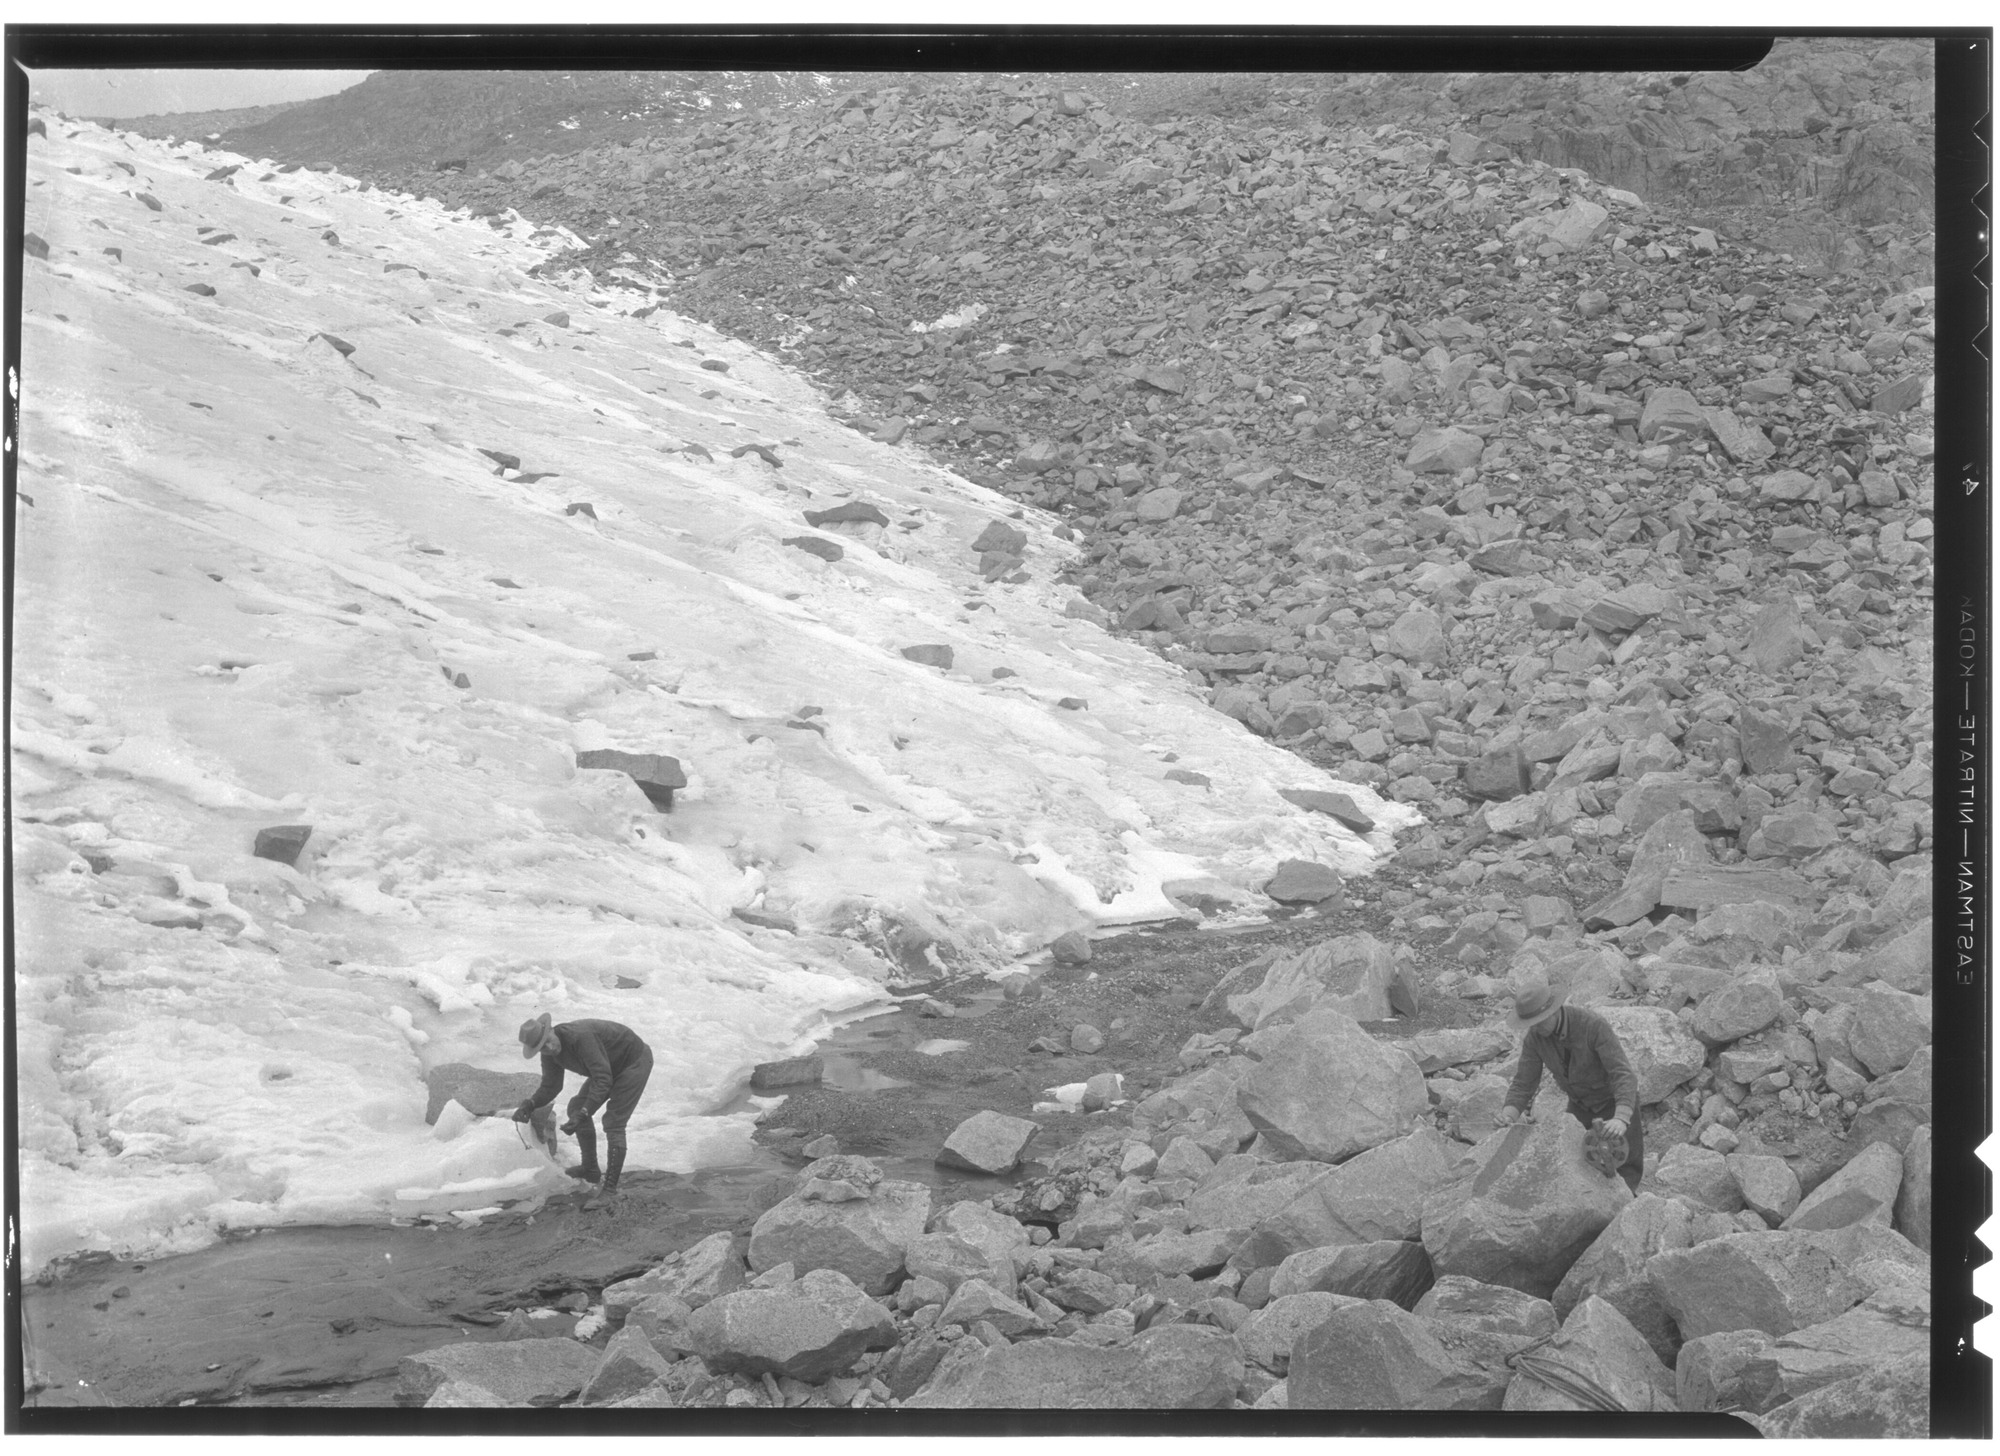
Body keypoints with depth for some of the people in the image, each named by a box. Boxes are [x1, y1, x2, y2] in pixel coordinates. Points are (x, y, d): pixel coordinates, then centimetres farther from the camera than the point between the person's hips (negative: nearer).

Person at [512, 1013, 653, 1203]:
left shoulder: (580, 1037, -37)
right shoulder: (550, 1052, -10)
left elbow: (603, 1080, -38)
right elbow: (550, 1086, 2)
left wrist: (582, 1114, -44)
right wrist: (530, 1105, -17)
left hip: (635, 1061, -9)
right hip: (612, 1065, 9)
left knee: (613, 1123, -14)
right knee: (577, 1107, 11)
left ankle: (610, 1189, -9)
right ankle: (590, 1169, 24)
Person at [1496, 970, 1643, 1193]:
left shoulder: (1594, 1025, -36)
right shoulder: (1533, 1037, -20)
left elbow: (1623, 1076, -41)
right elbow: (1523, 1086, -17)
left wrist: (1621, 1120, -59)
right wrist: (1507, 1117, -39)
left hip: (1617, 1101, -4)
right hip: (1581, 1104, 4)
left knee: (1625, 1174, -6)